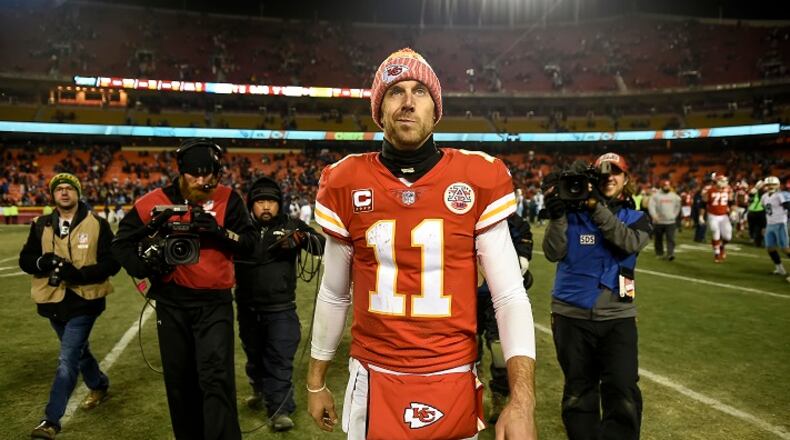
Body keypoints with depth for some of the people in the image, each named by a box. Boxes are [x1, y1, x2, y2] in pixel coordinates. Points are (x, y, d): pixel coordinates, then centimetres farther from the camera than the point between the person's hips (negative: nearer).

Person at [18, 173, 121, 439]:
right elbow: (25, 259, 6)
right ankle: (99, 385, 47)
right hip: (53, 301, 5)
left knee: (67, 361, -8)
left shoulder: (97, 224, -8)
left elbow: (112, 262, -10)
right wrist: (42, 262, -16)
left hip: (84, 300, -5)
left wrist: (80, 274, -23)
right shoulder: (41, 225, 4)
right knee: (77, 350, 23)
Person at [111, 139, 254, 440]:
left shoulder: (227, 198, -3)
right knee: (179, 380, 15)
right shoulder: (156, 202, -1)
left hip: (214, 302, -2)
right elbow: (121, 243, 8)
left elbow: (248, 243, -5)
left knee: (216, 378, -11)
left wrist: (219, 231, -22)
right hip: (171, 303, 3)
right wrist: (144, 267, -10)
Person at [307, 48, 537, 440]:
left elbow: (509, 295, -7)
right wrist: (316, 382, 13)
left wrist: (522, 402, -16)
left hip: (454, 383, 0)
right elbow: (334, 294, 7)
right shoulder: (347, 183, -3)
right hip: (373, 385, 1)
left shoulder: (478, 180, -8)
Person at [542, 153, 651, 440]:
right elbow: (553, 253, -8)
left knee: (623, 397, -6)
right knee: (579, 394, 12)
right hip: (571, 315, 0)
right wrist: (557, 215, -21)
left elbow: (630, 243, -16)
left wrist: (597, 207, -22)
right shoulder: (573, 212, 4)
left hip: (617, 317, 0)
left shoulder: (636, 218, 7)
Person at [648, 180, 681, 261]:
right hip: (658, 222, -1)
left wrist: (674, 215, 12)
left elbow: (678, 206, 22)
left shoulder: (674, 196, 10)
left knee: (670, 238, -10)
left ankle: (670, 253, -14)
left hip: (670, 221, 1)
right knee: (658, 239, 7)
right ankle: (659, 253, 20)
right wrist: (654, 215, -21)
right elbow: (651, 205, -9)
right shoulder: (656, 195, -1)